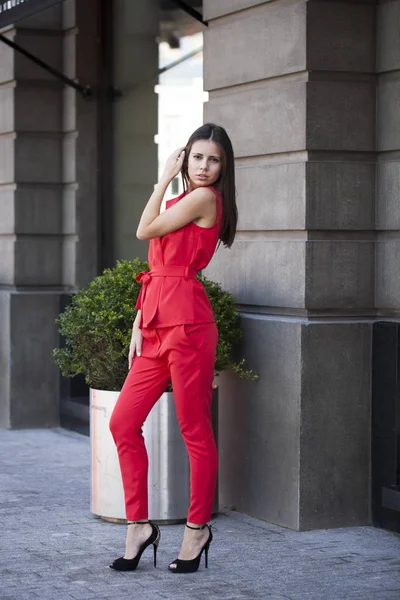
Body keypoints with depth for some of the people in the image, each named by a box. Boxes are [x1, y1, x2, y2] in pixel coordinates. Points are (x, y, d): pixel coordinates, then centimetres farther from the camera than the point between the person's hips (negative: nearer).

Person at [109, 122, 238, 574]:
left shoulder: (205, 197, -5)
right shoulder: (180, 202, 21)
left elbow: (145, 230, -5)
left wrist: (165, 177, 6)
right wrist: (139, 325, 12)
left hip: (186, 323, -9)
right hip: (157, 325, 9)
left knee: (195, 431, 0)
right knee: (123, 423, 5)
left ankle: (197, 529, 12)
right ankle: (139, 525, 11)